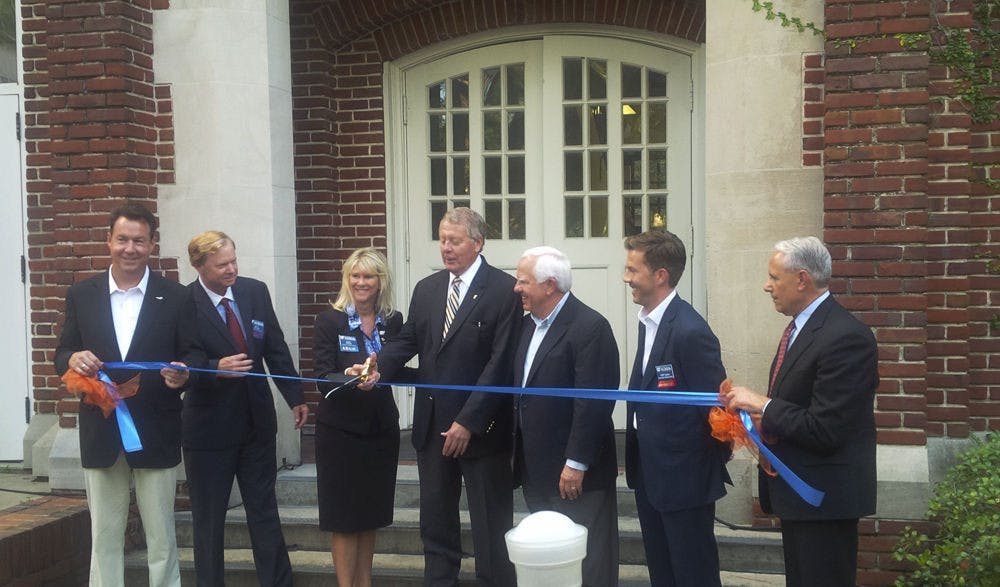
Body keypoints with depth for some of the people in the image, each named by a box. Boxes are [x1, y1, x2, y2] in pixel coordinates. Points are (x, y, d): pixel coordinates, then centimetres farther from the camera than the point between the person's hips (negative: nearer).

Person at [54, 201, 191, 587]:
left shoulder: (176, 298, -1)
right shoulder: (81, 295, 5)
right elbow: (62, 356, 8)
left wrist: (182, 376, -22)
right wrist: (74, 359, -15)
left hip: (155, 435, -2)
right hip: (100, 435, 2)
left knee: (161, 537, 7)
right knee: (104, 537, 10)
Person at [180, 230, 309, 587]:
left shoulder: (255, 291, 1)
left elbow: (276, 348, 8)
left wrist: (295, 397, 9)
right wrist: (217, 368, -29)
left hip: (257, 421, 4)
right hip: (209, 426, -4)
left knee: (264, 511, 12)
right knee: (208, 519, 8)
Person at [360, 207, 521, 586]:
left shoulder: (504, 290, -9)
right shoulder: (426, 289, 11)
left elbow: (501, 363, -14)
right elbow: (407, 341, 8)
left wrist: (469, 421, -17)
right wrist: (378, 369, -13)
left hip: (481, 427, -6)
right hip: (432, 425, 6)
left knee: (490, 527, 4)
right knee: (435, 524, 14)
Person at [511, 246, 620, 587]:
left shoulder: (590, 327, -15)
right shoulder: (528, 324, 12)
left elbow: (593, 402, -19)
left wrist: (576, 463, -20)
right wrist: (520, 454, 12)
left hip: (577, 473, -8)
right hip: (536, 470, 8)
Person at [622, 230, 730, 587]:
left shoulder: (690, 332, -23)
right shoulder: (649, 322, 6)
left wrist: (717, 458, -7)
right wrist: (637, 455, 9)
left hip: (684, 477, -9)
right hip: (650, 474, 9)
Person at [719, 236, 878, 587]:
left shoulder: (845, 337, -20)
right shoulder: (800, 327, 11)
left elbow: (824, 431, -24)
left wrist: (762, 405, -17)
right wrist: (762, 413, -1)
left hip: (824, 496, -10)